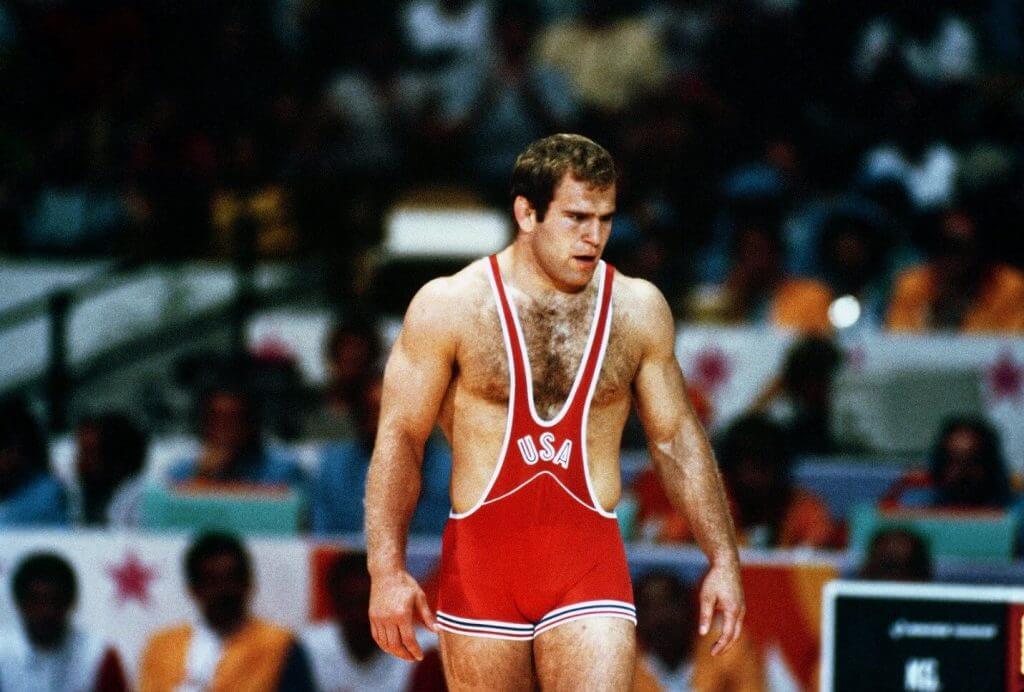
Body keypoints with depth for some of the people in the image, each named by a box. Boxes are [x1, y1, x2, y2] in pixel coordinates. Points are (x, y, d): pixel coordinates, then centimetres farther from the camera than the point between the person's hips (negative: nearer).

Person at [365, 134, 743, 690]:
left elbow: (676, 437, 14)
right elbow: (399, 439, -1)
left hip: (590, 560, 1)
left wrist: (722, 560, 10)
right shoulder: (449, 306, -1)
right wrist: (387, 571, -9)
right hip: (480, 557, -1)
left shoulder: (638, 309, 6)